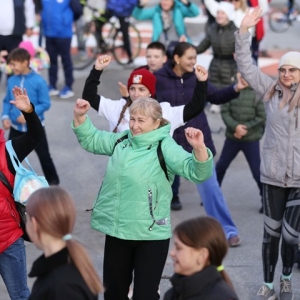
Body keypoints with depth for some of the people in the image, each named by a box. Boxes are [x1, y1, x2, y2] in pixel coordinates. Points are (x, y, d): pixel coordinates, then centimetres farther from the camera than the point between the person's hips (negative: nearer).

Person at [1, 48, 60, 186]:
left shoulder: (38, 81, -18)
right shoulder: (11, 81, -5)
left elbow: (46, 104, -15)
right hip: (16, 127, 4)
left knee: (44, 155, 12)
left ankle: (52, 181, 31)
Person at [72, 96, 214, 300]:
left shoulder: (165, 147, -14)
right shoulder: (122, 140, 5)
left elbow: (197, 172, -25)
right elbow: (91, 140, 22)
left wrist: (199, 148, -43)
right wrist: (80, 116, 7)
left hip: (151, 236, -6)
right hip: (117, 231, 6)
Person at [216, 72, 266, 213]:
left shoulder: (257, 93, -12)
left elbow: (262, 117, -9)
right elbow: (224, 112, -4)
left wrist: (245, 128, -14)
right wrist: (235, 126, -18)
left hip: (251, 139, -4)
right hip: (232, 137, 4)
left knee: (257, 170, 0)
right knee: (220, 165, 14)